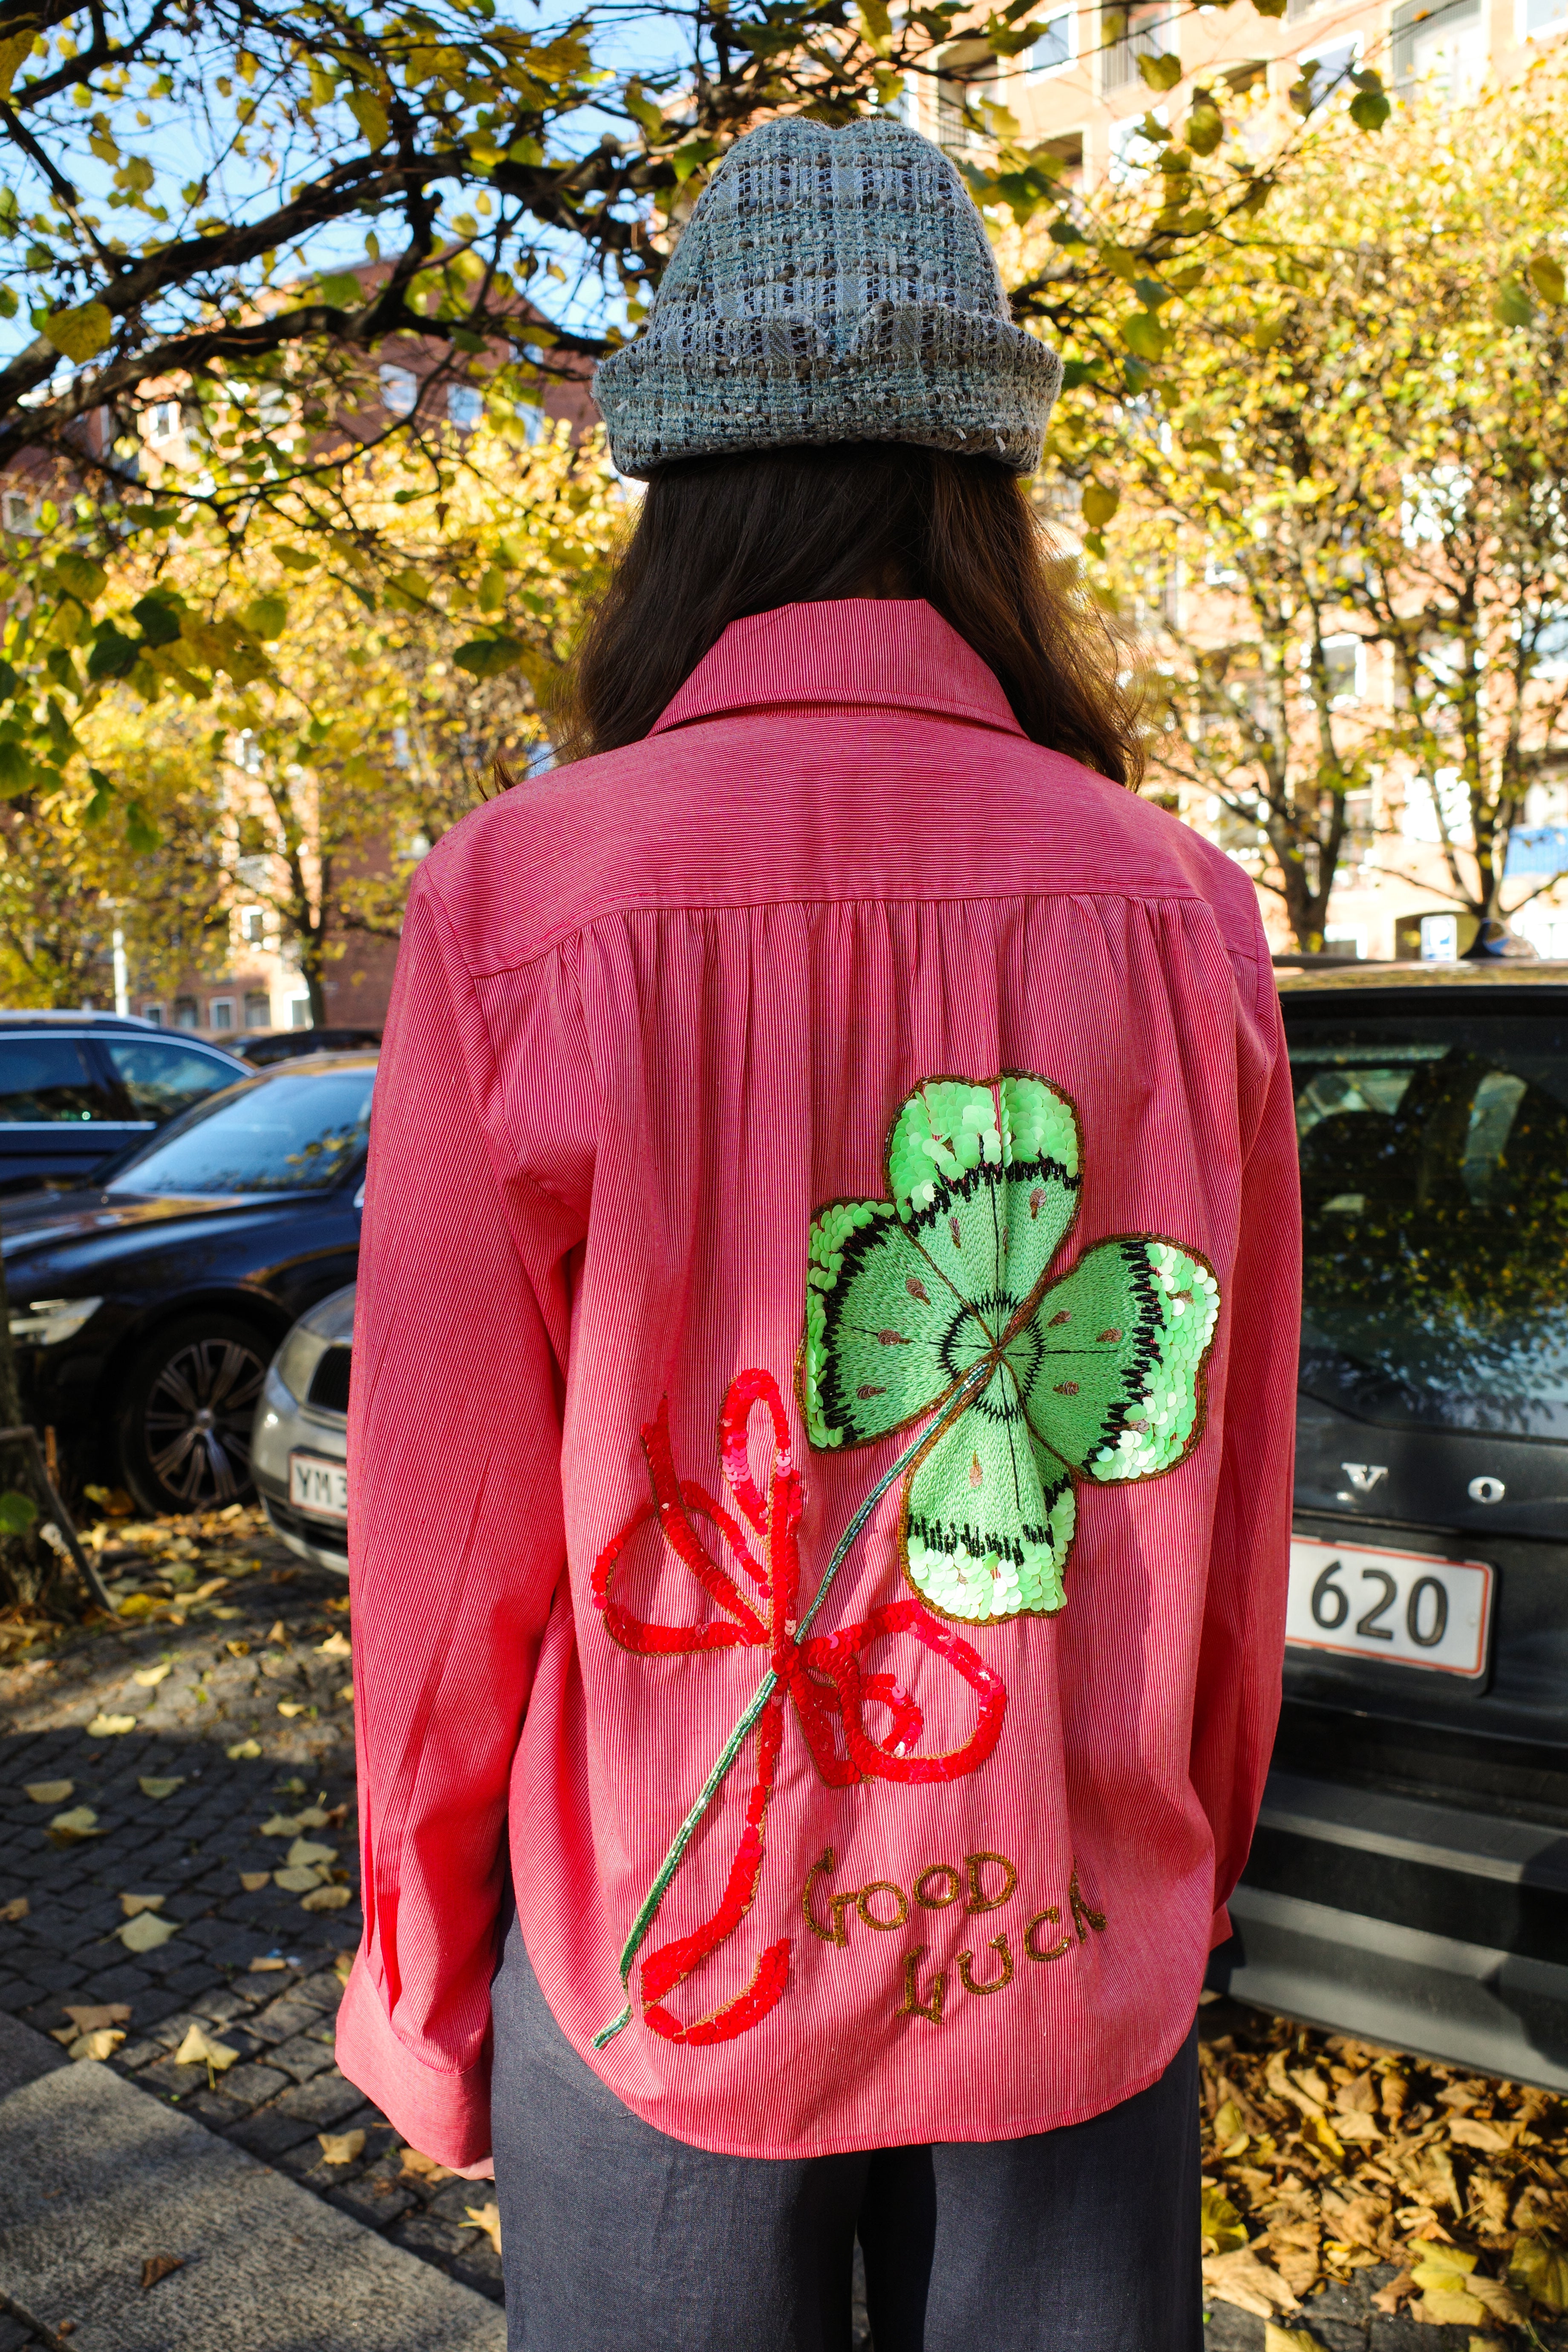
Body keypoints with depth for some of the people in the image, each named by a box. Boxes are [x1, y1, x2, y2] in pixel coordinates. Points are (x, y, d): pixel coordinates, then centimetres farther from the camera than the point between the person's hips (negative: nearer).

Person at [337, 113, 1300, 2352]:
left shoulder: (518, 905, -17)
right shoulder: (1185, 913, -8)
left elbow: (455, 1544, -12)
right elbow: (1233, 1516, -1)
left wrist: (422, 1984, 5)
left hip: (664, 1978, -2)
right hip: (1087, 1969, 3)